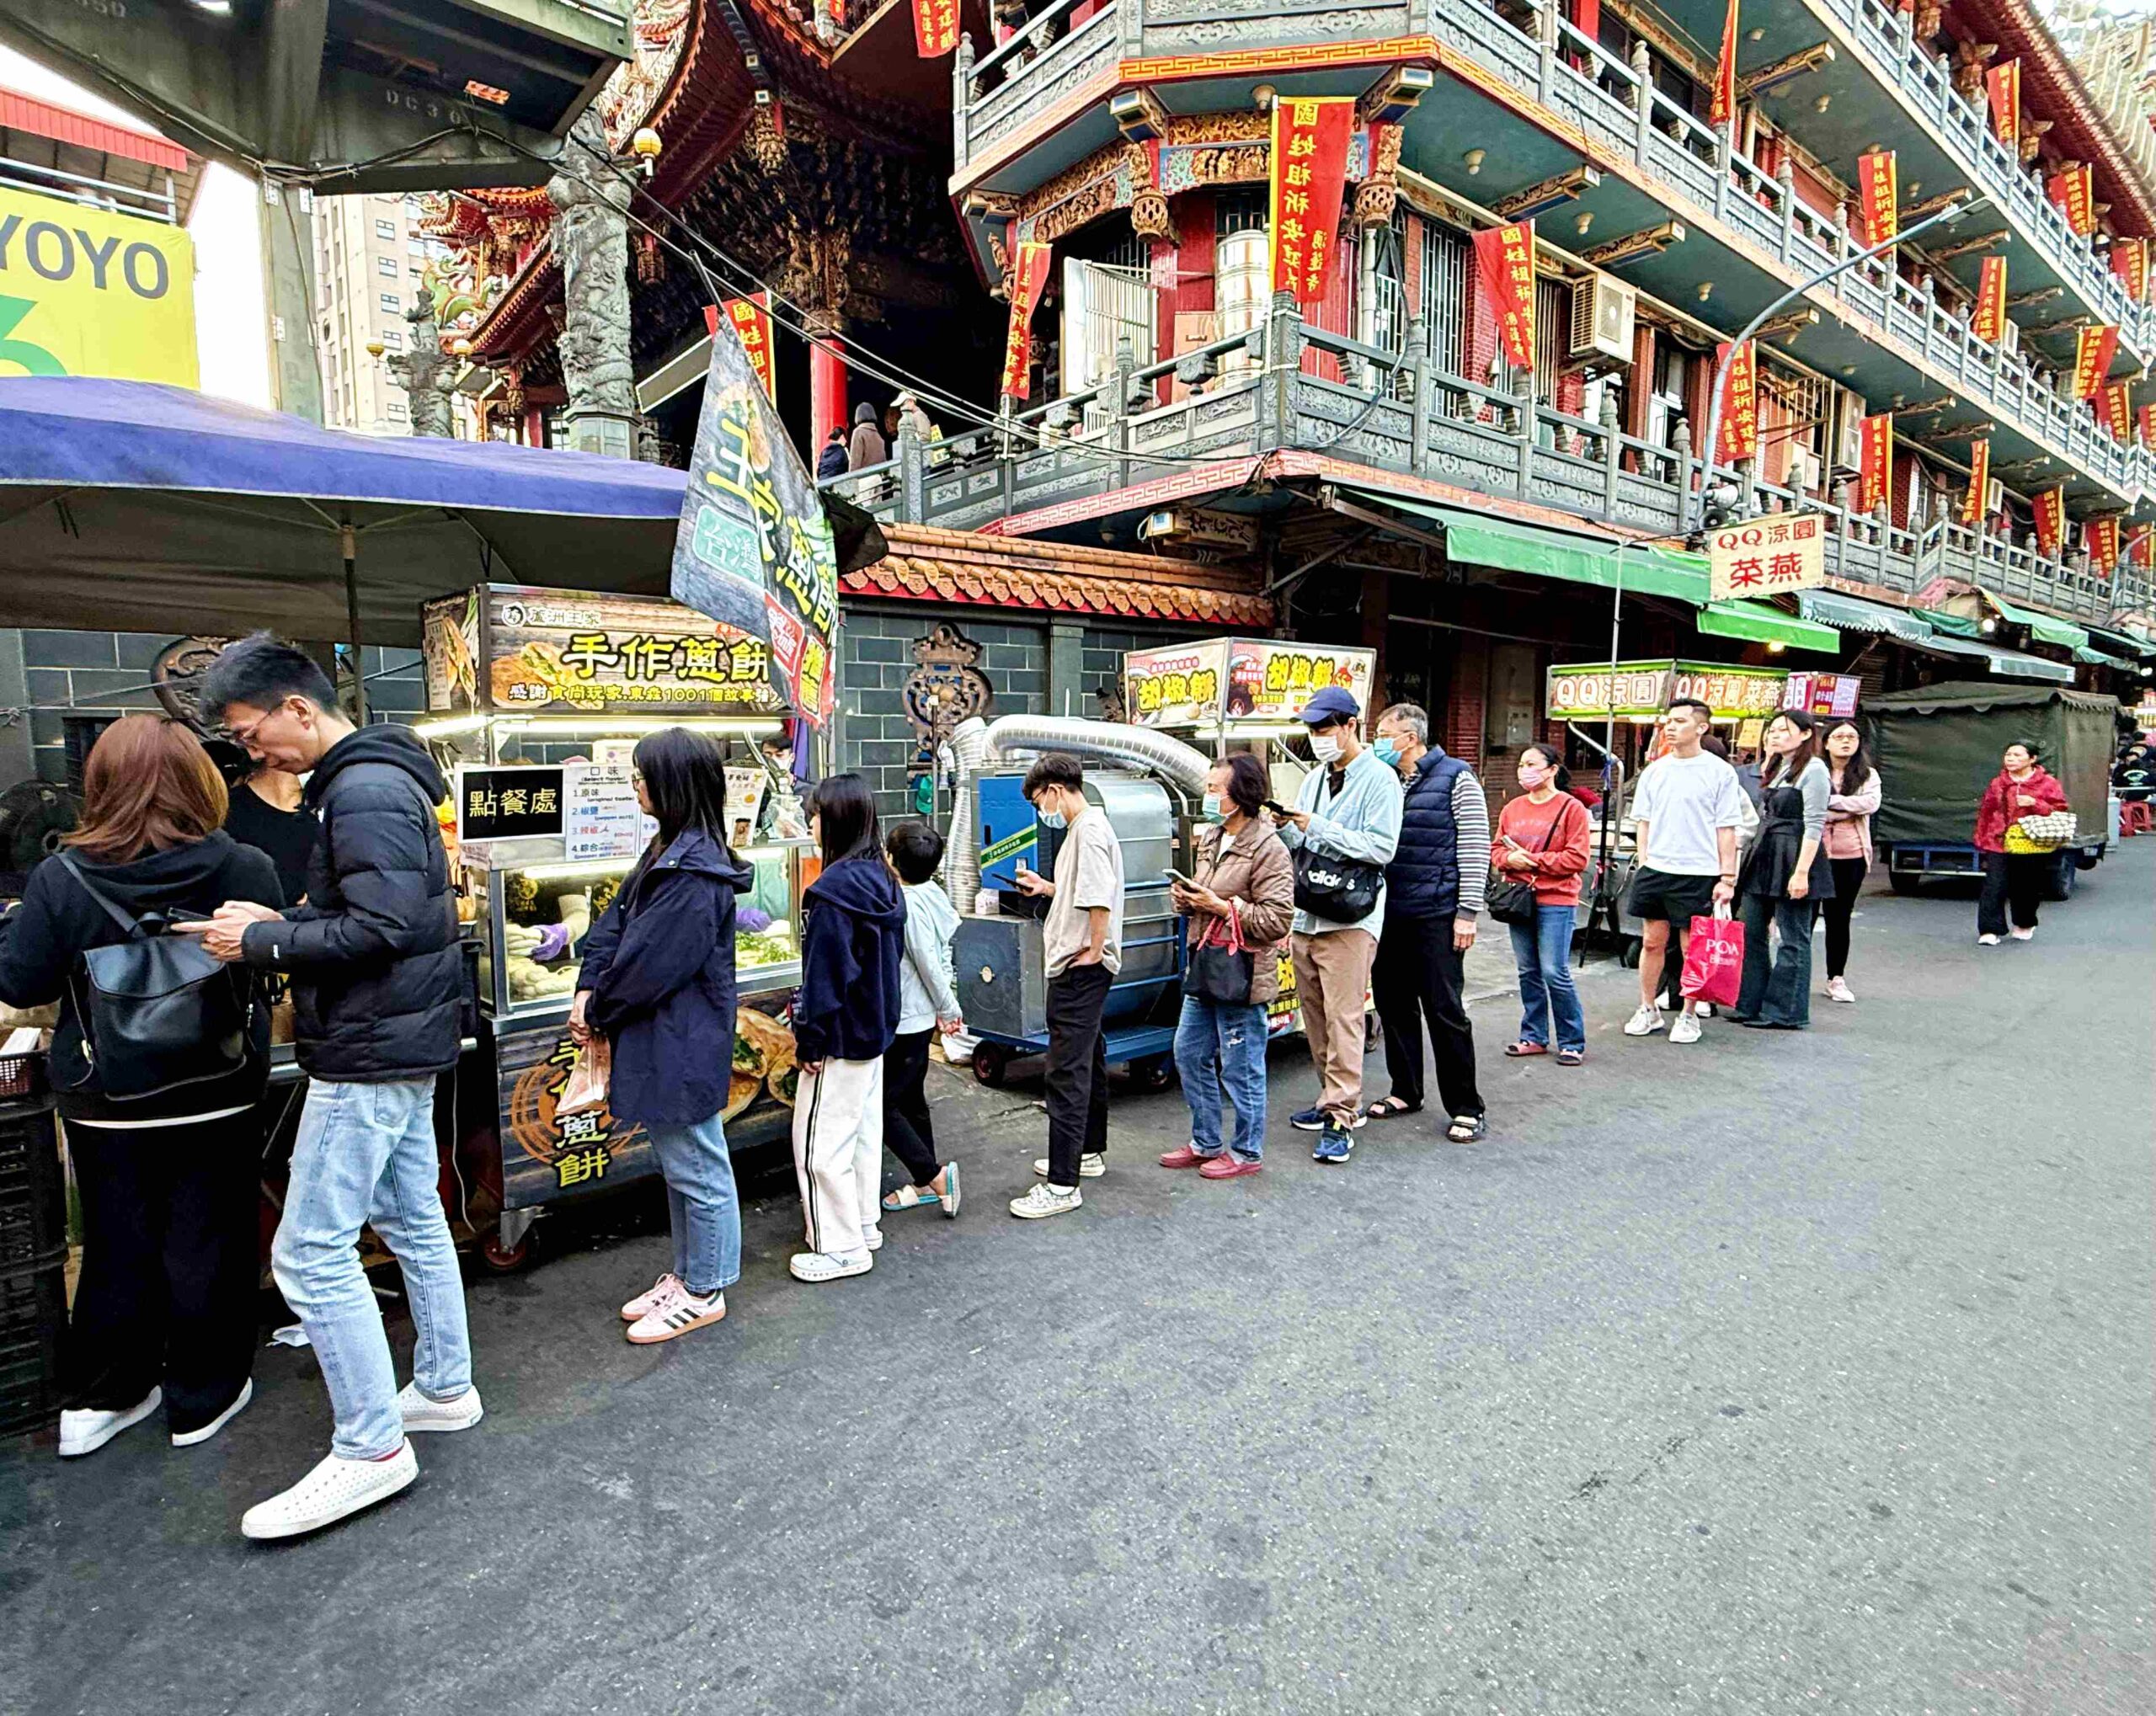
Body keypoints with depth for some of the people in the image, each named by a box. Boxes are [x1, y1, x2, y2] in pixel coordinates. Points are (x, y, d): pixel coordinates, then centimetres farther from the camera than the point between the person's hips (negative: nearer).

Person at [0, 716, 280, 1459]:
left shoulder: (61, 880, -13)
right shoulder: (247, 870, -14)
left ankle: (98, 1401, 32)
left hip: (105, 1103, 1)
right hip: (219, 1095, -1)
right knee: (208, 1245, 12)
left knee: (119, 1250, 18)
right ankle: (201, 1398, 25)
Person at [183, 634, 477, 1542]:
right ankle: (444, 1389, 31)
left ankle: (370, 1447, 6)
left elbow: (382, 929, -26)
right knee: (414, 1220, 18)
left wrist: (263, 942, -15)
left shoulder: (364, 792, -19)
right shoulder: (380, 779, 14)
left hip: (370, 1056, -11)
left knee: (311, 1250, -4)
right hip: (402, 1044, 11)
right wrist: (281, 921, 6)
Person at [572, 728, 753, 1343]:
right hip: (664, 1038, 10)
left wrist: (600, 1012, -7)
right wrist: (589, 990, -3)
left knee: (696, 1167, 6)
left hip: (684, 1044, -10)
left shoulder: (694, 872, -23)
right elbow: (616, 921, 9)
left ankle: (703, 1292, 22)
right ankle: (686, 1273, 37)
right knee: (679, 1164, 21)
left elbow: (650, 964, -22)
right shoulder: (667, 852, 9)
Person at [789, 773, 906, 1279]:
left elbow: (824, 973, -22)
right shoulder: (883, 881, 6)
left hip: (841, 1038, -9)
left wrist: (811, 1041, -15)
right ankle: (865, 1224, 31)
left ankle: (842, 1247, 12)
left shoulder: (834, 888, -22)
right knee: (864, 1130, 19)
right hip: (876, 1029, 9)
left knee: (820, 1142, 3)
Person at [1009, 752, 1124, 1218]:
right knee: (1088, 1059, 20)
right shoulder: (1083, 827, 17)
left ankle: (1062, 1185, -7)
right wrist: (1047, 888, 19)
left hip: (1081, 969, -11)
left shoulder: (1089, 829, -16)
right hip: (1078, 969, 11)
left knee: (1068, 1070, -10)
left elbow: (1101, 897, -26)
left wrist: (1094, 951, -20)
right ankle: (1089, 1153, 35)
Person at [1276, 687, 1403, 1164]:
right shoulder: (1314, 779, 18)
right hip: (1305, 916, 8)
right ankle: (1338, 1100, 25)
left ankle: (1340, 1119, -4)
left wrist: (1317, 828, -18)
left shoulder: (1379, 778, -5)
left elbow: (1381, 848, -15)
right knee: (1315, 1017, 12)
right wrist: (1283, 828, -3)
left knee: (1342, 1018, -8)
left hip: (1349, 919, -8)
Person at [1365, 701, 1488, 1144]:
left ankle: (1466, 1108, 9)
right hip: (1388, 915, 6)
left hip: (1436, 917, -6)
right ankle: (1405, 1092, 27)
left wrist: (1467, 911, -12)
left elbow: (1475, 847, -7)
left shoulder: (1455, 779, -3)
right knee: (1393, 1007, 12)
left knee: (1446, 1011, -2)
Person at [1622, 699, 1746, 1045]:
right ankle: (1649, 1011, 21)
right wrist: (1643, 864, 4)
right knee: (1652, 942, 9)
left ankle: (1689, 1017, 17)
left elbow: (1727, 830, -2)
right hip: (1655, 869, 4)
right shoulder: (1654, 771, 9)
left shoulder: (1719, 772, -2)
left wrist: (1727, 878, -5)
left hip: (1698, 873, -4)